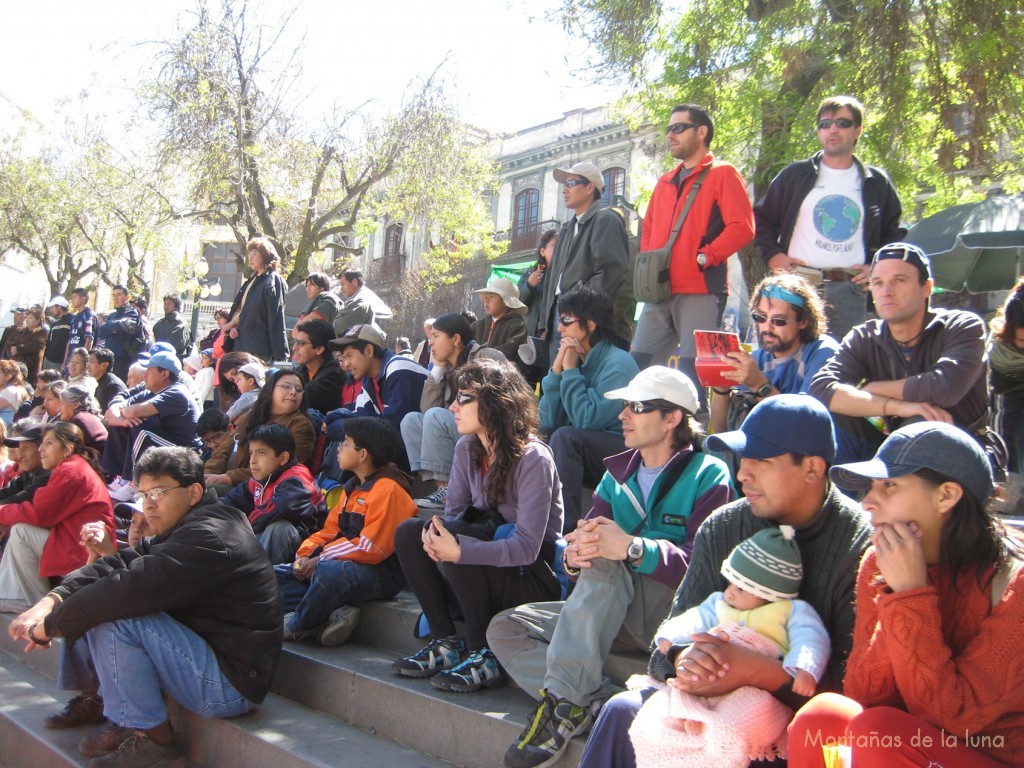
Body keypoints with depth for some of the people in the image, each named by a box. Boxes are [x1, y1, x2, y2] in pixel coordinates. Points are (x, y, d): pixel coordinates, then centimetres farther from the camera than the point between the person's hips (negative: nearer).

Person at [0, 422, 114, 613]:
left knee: (21, 532, -12)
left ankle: (40, 605, -4)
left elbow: (38, 514, -17)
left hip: (85, 558, -11)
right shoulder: (77, 468, 18)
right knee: (18, 527, 10)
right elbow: (43, 512, 15)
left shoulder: (71, 471, -13)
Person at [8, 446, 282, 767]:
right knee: (92, 606, 7)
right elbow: (118, 564, 2)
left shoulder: (208, 538, -20)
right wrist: (49, 601, -14)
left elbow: (132, 589, -28)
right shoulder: (182, 529, 13)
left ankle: (150, 735, -10)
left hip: (231, 684, -10)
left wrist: (50, 624, -18)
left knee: (114, 617, -23)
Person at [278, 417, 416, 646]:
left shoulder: (388, 489, -14)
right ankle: (332, 614, -15)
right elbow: (330, 530, 16)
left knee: (329, 572, -41)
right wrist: (305, 554, -3)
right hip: (349, 566, 10)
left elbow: (371, 548, -21)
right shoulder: (352, 488, 18)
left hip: (381, 573, -10)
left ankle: (297, 626, -12)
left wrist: (321, 559, -18)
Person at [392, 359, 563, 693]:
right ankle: (446, 644, -8)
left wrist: (457, 549, -36)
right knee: (409, 532, -12)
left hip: (535, 581, -7)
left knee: (456, 533, -30)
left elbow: (527, 547, -26)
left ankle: (484, 656, -19)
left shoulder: (533, 458, -19)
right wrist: (434, 529, -23)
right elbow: (453, 512, 2)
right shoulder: (467, 449, 4)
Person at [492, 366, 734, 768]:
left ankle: (562, 700, -35)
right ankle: (594, 700, -27)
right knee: (505, 629, -6)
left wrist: (632, 548, -33)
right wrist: (573, 555, -21)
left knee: (604, 564, -35)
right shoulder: (617, 475, 16)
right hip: (611, 612, 7)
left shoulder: (707, 475, -4)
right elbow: (589, 539, 4)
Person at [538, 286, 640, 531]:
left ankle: (565, 526, -30)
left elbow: (586, 420, -25)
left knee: (565, 436, -30)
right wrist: (556, 370, -8)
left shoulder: (617, 363, -15)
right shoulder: (577, 360, 6)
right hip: (587, 458, 8)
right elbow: (548, 423, 0)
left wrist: (570, 370, -15)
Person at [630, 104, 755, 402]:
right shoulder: (665, 182, 22)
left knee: (692, 374, -9)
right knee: (639, 365, 3)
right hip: (660, 291, 7)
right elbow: (648, 228, 29)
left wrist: (702, 258, -14)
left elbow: (742, 227, -9)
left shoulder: (722, 174, 1)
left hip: (700, 290, -7)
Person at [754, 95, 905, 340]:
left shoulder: (876, 183, 13)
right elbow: (761, 219, 14)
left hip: (850, 291, 1)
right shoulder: (795, 175, 10)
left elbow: (894, 234, 20)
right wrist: (773, 256, -1)